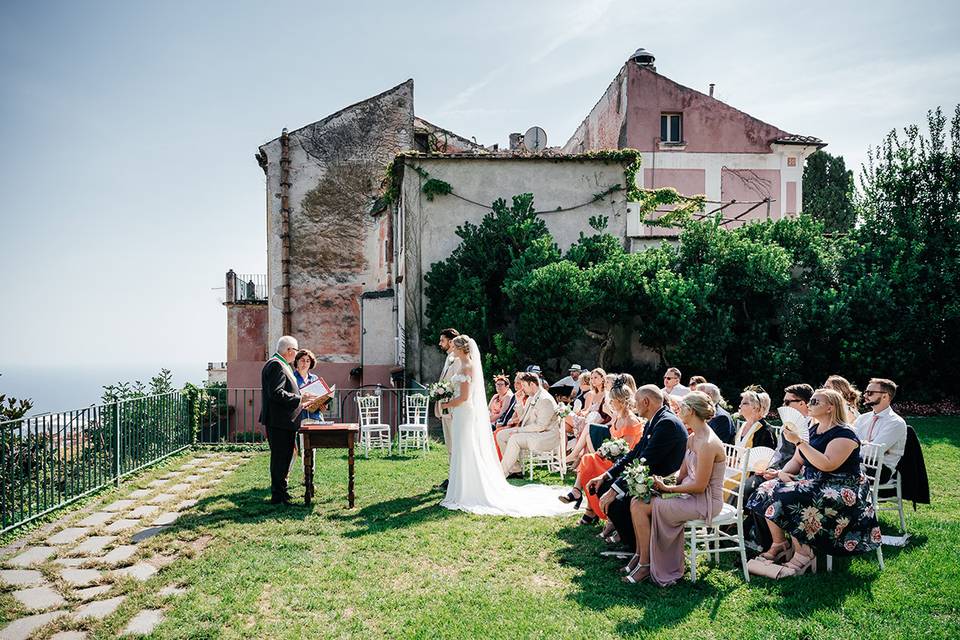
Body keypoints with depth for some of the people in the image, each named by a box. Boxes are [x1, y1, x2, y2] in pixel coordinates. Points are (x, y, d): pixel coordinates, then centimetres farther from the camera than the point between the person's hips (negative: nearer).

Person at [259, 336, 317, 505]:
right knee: (280, 457, -6)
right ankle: (278, 496, 0)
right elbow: (276, 393, -24)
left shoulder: (283, 365, 20)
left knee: (284, 457, 16)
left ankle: (280, 491, 25)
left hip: (286, 421, 11)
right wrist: (299, 399, -19)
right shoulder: (276, 365, -14)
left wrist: (301, 401, 16)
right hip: (279, 422, -11)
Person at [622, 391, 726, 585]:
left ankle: (645, 565, -3)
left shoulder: (707, 443, -23)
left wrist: (667, 488, -12)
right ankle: (639, 555, 9)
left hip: (705, 502, -9)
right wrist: (665, 484, -5)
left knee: (641, 507, -17)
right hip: (690, 494, 9)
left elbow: (699, 486, -22)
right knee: (637, 501, -2)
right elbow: (683, 475, 12)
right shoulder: (692, 438, 8)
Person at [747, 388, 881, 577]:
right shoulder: (812, 431, 13)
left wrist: (799, 441, -28)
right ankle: (779, 544, 0)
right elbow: (797, 461, 15)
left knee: (788, 499, -30)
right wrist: (782, 472, -6)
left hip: (840, 489, -9)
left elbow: (827, 465, -27)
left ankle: (804, 555, -17)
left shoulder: (844, 434, -13)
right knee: (768, 489, -11)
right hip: (811, 482, 9)